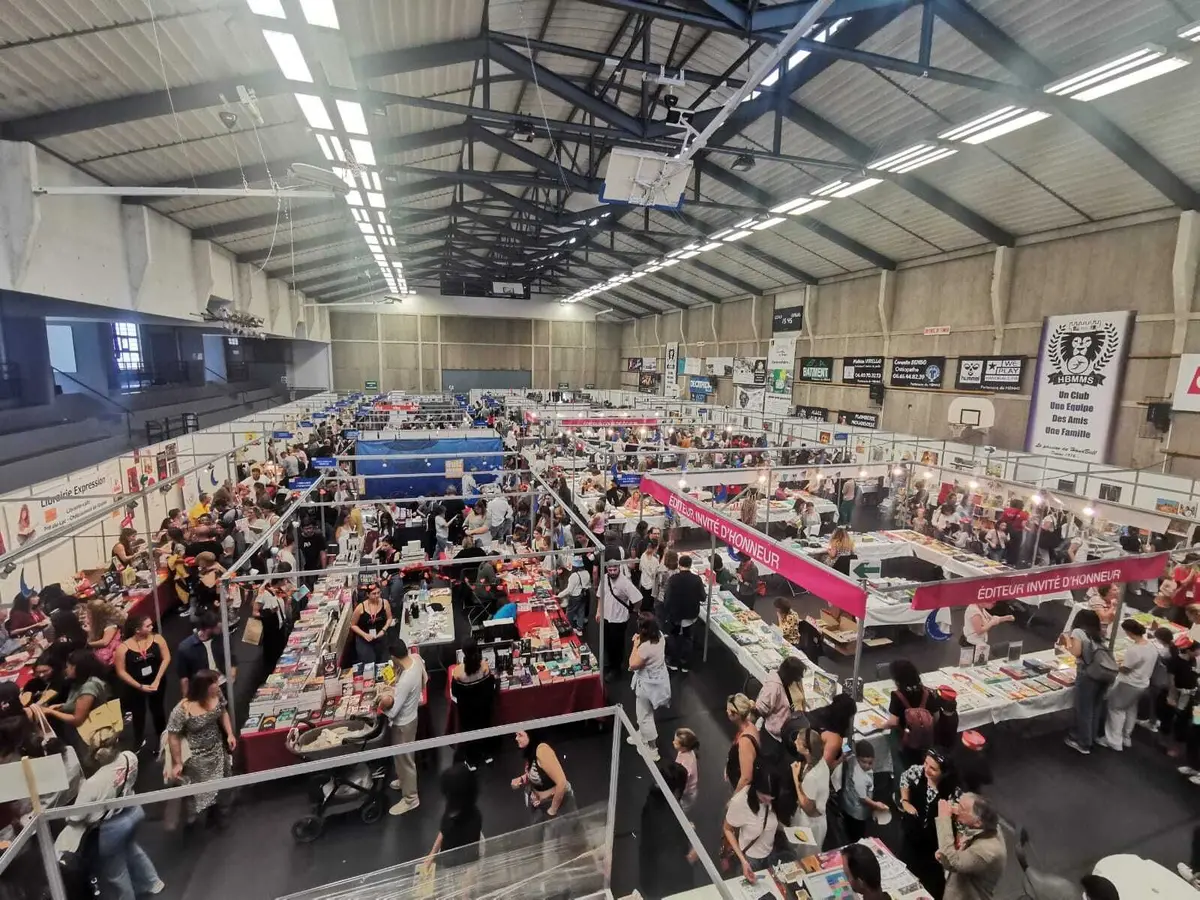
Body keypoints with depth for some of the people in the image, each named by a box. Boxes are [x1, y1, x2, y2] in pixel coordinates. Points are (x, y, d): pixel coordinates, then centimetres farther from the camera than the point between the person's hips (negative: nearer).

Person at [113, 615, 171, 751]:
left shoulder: (157, 638, -14)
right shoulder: (123, 647, -17)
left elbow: (166, 658, -11)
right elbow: (121, 671, -11)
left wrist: (157, 680, -17)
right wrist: (140, 686, -15)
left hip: (156, 683, 2)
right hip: (134, 687, -1)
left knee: (158, 712, 18)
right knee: (138, 715, 15)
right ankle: (138, 745, 35)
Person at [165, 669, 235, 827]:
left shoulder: (217, 694, -17)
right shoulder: (182, 711, -32)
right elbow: (173, 738, -19)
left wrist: (230, 734, -5)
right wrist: (177, 763, -11)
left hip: (217, 748, 5)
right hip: (196, 755, -5)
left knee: (215, 782, 23)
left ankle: (213, 808, 50)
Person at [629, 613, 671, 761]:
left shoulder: (646, 647, -36)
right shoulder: (660, 636, -10)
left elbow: (633, 665, -21)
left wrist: (635, 645, -18)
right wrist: (640, 643, -3)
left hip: (648, 684, -8)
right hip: (659, 679, 9)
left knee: (645, 715, 12)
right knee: (644, 712, 29)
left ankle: (652, 750, 26)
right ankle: (642, 736, 50)